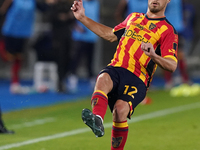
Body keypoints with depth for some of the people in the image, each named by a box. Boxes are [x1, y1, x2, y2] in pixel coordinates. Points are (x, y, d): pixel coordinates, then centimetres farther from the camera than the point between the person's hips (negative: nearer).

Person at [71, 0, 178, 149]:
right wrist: (83, 18, 35)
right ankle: (97, 120, -57)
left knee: (120, 109, -30)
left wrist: (153, 55, -26)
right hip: (116, 69, 3)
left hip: (137, 80, -3)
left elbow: (172, 65, -5)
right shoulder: (133, 17, 25)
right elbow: (110, 35, 37)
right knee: (103, 79, -33)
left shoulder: (168, 31, 7)